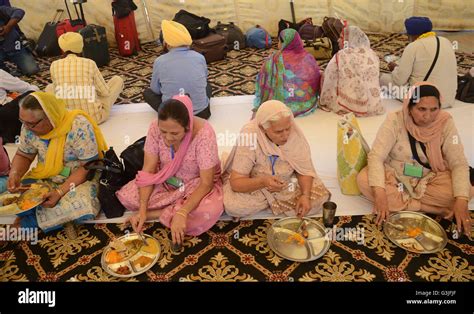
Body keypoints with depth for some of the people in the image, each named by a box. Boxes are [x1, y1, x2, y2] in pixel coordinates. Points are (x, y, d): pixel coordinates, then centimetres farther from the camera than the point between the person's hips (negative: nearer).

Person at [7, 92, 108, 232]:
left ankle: (31, 219, -13)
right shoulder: (29, 127, -9)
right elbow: (23, 156, 7)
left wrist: (61, 191, -29)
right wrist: (15, 174, -15)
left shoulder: (79, 126, -27)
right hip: (45, 178, 5)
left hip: (80, 178, -4)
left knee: (82, 209, -34)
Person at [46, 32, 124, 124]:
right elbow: (105, 92, -3)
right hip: (94, 117, -3)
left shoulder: (54, 65, -3)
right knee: (118, 80, 17)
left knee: (49, 88, 32)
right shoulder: (89, 63, -9)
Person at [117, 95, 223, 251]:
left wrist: (182, 214, -40)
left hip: (197, 183, -2)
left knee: (210, 211, -34)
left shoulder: (204, 133, -32)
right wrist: (142, 209, -26)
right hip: (166, 180, 3)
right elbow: (148, 170, -15)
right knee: (125, 196, -16)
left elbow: (206, 183, -29)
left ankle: (154, 214, -13)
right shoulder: (155, 128, -22)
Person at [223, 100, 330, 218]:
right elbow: (236, 182, -29)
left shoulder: (295, 133, -24)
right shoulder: (249, 136, -31)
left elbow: (304, 169, -12)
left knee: (320, 196, -15)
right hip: (255, 183, -3)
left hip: (287, 182, 3)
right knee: (232, 205, -29)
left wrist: (305, 195, -31)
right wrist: (263, 181, -47)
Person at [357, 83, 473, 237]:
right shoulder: (395, 120, -20)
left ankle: (398, 200, -17)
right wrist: (380, 193, -39)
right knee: (363, 180, -30)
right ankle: (432, 209, -23)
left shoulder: (445, 122, -16)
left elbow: (459, 163, -16)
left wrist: (461, 201, -31)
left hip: (429, 178, 1)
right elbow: (376, 156, -25)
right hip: (394, 175, -1)